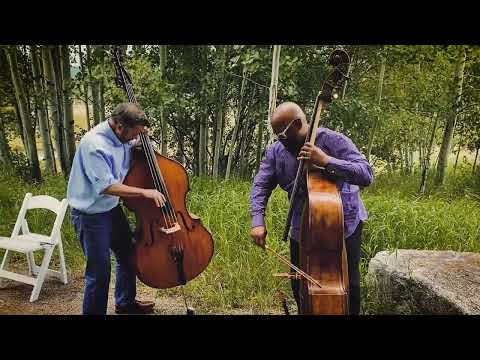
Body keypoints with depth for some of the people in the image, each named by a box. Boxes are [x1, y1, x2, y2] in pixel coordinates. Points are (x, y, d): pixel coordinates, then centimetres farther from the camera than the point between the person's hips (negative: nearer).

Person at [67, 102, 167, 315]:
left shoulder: (122, 137, -3)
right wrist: (144, 192, -29)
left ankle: (125, 303, 41)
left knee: (129, 255, 20)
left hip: (112, 209, 9)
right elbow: (106, 186, -31)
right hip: (90, 215, -9)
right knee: (100, 270, -3)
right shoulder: (94, 144, -27)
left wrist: (141, 138, -1)